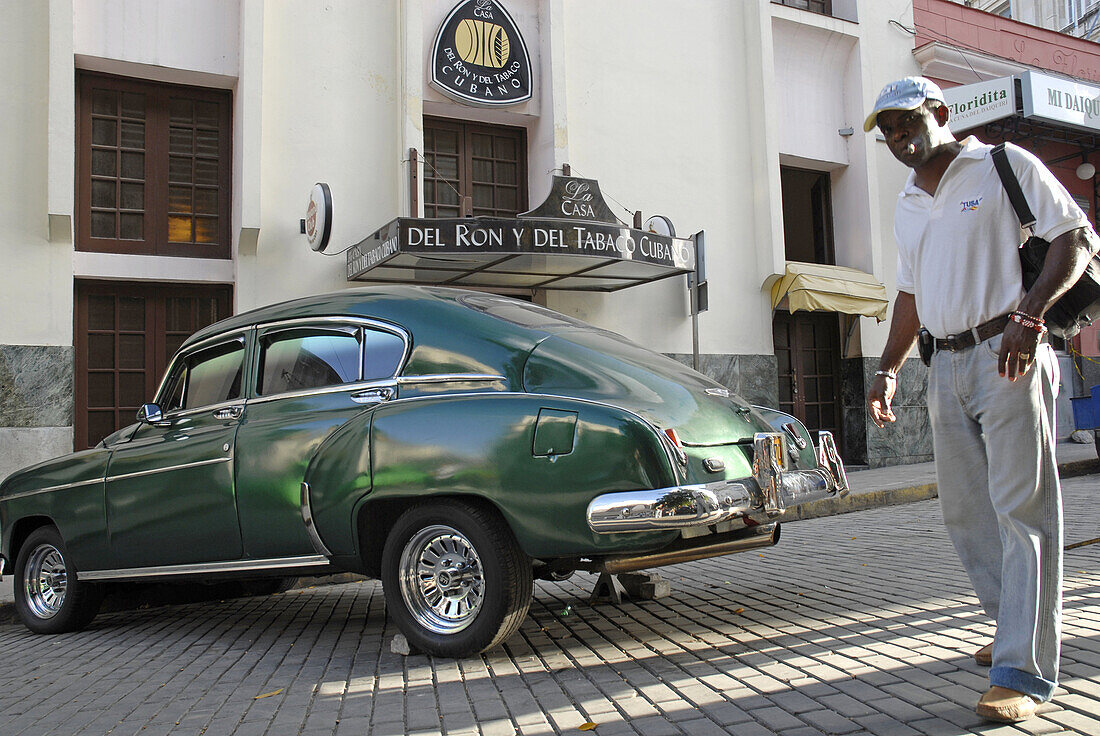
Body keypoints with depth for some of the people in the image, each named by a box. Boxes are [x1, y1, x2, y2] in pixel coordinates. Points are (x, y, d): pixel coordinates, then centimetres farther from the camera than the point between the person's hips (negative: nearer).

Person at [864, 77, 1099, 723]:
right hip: (947, 368, 7)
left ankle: (1025, 672, -6)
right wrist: (888, 369, 17)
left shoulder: (1004, 166, 1)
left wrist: (1030, 312, -19)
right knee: (966, 511, 9)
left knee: (1021, 510, -8)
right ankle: (1017, 626, 25)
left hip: (1008, 357, -7)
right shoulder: (908, 206, 20)